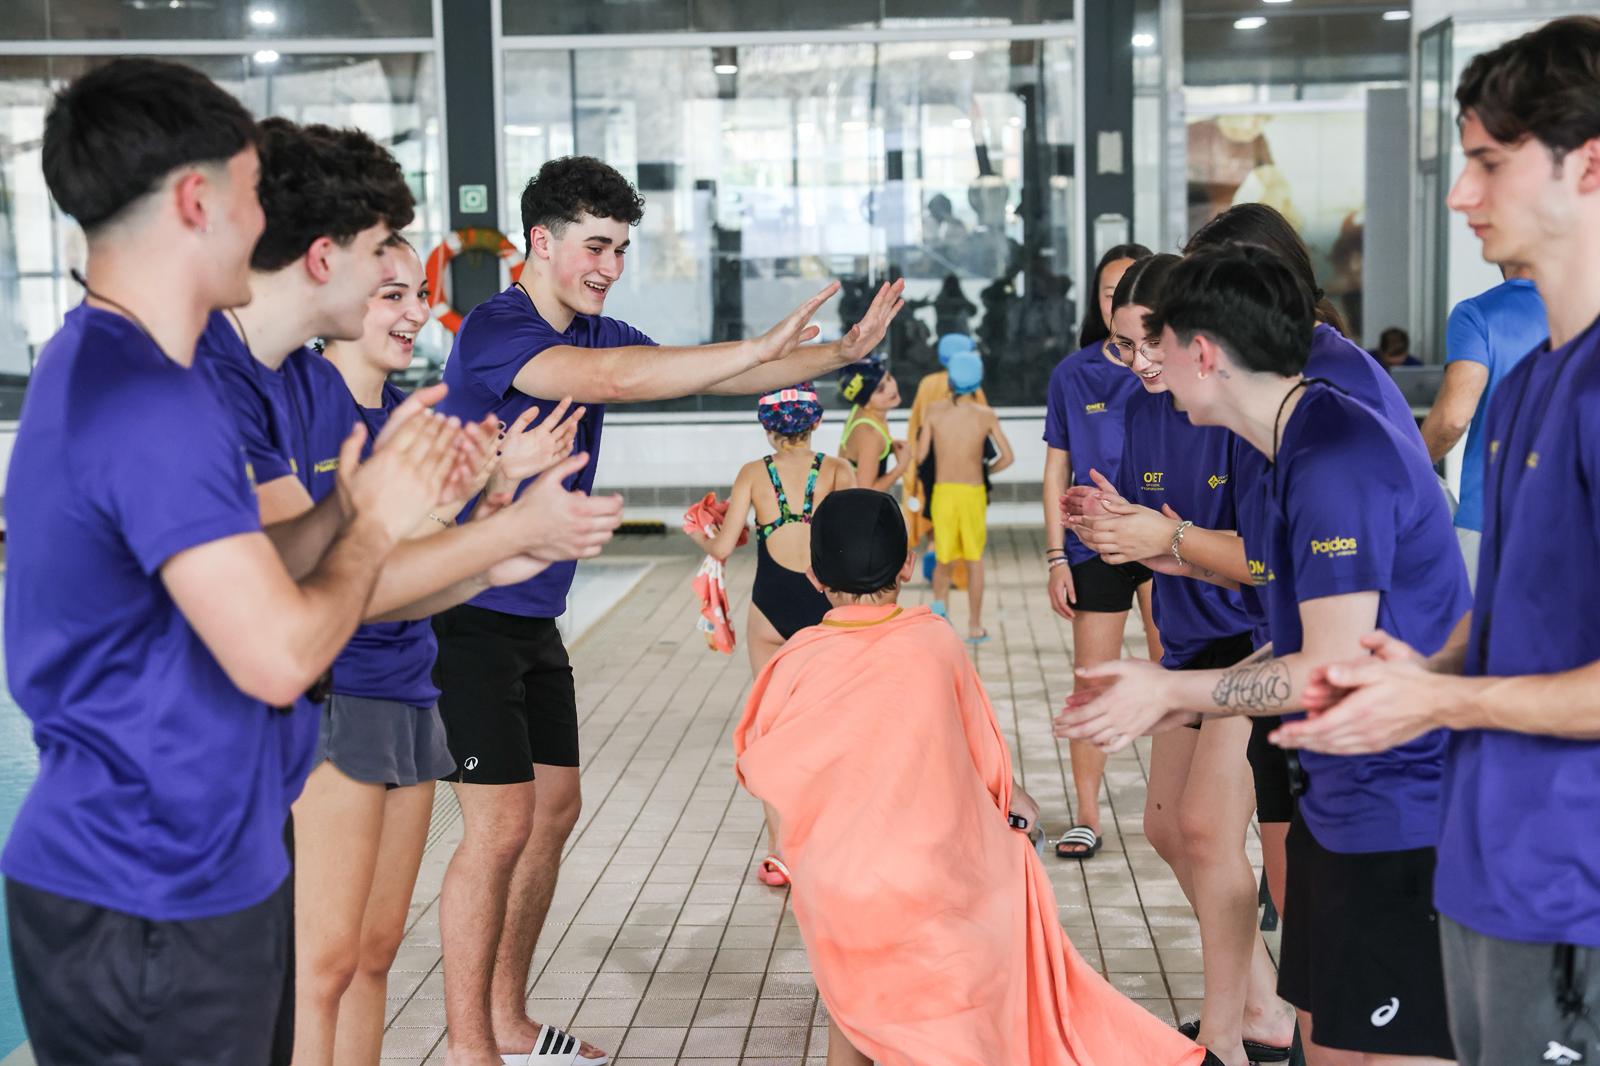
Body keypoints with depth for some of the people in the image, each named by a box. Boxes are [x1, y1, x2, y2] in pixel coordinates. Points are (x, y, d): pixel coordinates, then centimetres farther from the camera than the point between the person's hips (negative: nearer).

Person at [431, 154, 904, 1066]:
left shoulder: (599, 333, 8)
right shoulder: (495, 330, -18)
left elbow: (711, 375, 7)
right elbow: (610, 380, -34)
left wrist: (844, 351, -4)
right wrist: (761, 348, -36)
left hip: (536, 618, 9)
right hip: (471, 618, -9)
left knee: (555, 811, 13)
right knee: (502, 826, -9)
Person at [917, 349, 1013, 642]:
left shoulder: (935, 410, -3)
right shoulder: (986, 415, -5)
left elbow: (920, 455, -3)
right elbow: (1007, 456, -7)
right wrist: (985, 471, 11)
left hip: (942, 490, 1)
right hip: (973, 491, -1)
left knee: (944, 558, 16)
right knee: (974, 559, 11)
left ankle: (938, 603, -8)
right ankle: (974, 626, 14)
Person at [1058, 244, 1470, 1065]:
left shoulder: (1336, 463, -22)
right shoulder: (1292, 456, 11)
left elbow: (1332, 671, -22)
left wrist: (1173, 692, -12)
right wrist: (1186, 706, 12)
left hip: (1401, 812, -10)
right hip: (1339, 801, 10)